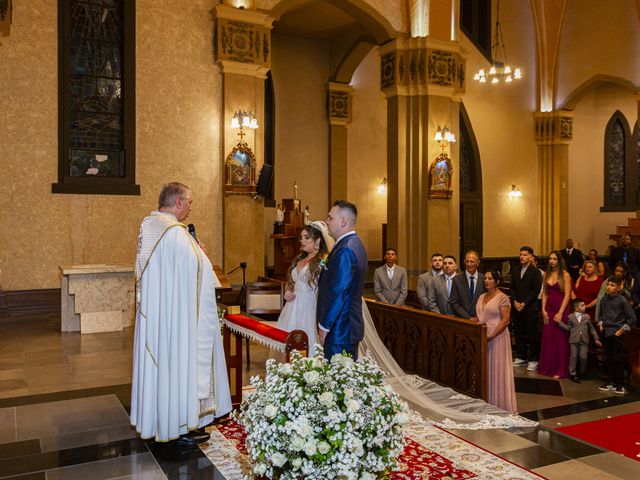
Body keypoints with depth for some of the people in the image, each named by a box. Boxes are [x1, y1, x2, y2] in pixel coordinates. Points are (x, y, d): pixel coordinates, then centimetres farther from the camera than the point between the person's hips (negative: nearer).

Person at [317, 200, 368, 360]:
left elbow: (338, 293, -21)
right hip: (349, 328, 10)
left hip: (339, 330, -10)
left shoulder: (345, 250, -20)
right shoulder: (354, 244, 12)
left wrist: (324, 327, -15)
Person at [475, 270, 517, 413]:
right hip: (482, 337, 7)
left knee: (496, 370, 0)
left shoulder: (503, 298, -10)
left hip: (496, 338, -7)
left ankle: (500, 404, 12)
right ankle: (486, 402, 20)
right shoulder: (482, 297, 12)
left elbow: (505, 321, -16)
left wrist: (491, 336, -20)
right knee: (484, 370, 10)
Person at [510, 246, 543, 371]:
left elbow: (536, 290, -9)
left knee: (532, 334, -2)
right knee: (519, 332, 8)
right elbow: (512, 287, 12)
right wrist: (515, 302, -3)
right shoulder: (515, 270, 12)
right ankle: (521, 357, 19)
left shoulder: (535, 271, -4)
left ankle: (533, 359, 5)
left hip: (530, 308, -5)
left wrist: (524, 303, -13)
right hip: (517, 307, 5)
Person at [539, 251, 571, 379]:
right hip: (549, 309, 5)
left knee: (560, 340, 0)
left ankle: (560, 370, 8)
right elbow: (544, 293, 11)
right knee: (547, 339, 7)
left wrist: (560, 312, -15)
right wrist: (543, 310, 1)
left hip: (561, 309, -4)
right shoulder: (546, 274, 9)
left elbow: (567, 295, -10)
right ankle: (547, 367, 17)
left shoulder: (565, 275, -5)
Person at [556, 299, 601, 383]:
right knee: (573, 357, 1)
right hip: (574, 340, -1)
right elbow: (568, 328, 4)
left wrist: (596, 338, 10)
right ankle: (572, 374, 8)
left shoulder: (587, 317, 8)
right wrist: (560, 322, -4)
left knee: (583, 357, 0)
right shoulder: (571, 317, 4)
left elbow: (592, 328, 13)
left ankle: (582, 373, 21)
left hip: (584, 340, 1)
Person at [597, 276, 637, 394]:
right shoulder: (604, 299, 5)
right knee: (608, 358, 10)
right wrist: (601, 325, 7)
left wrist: (622, 330, -9)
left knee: (618, 358, 0)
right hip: (606, 332, 5)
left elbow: (632, 318, -8)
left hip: (617, 332, -5)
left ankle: (620, 385, 8)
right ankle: (611, 382, 19)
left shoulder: (622, 301, -10)